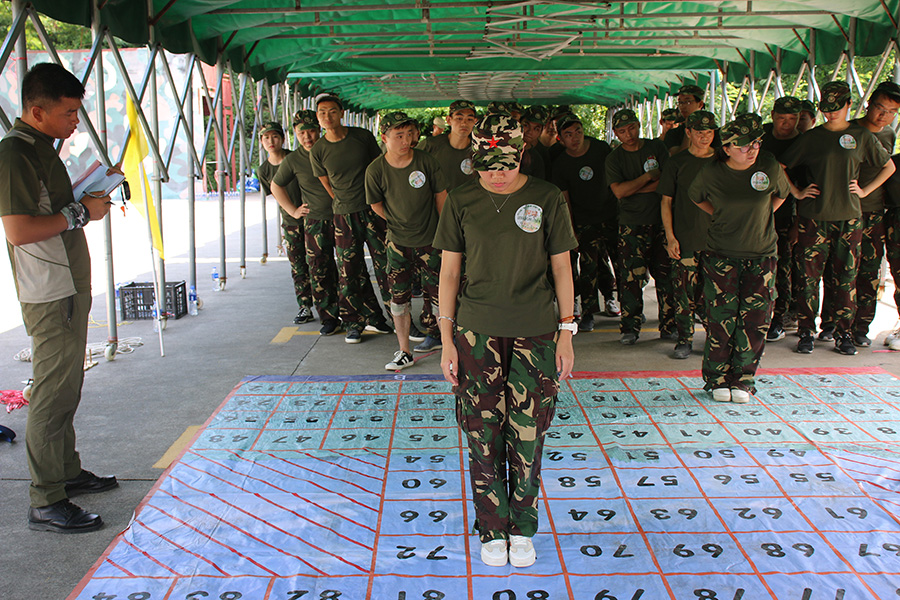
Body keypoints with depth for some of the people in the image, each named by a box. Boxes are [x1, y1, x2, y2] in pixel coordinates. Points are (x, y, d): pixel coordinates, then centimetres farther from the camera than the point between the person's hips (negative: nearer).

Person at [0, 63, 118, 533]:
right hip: (49, 297, -10)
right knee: (52, 396, -6)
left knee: (66, 389, 18)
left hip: (69, 289, 10)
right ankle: (46, 503, 1)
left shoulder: (41, 147, 15)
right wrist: (81, 211, -18)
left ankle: (69, 472, 31)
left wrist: (89, 198, 12)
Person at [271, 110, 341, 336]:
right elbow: (276, 186, 15)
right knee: (319, 271, -2)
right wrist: (292, 211, 8)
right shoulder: (293, 160, 0)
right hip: (315, 222, 0)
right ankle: (329, 318, 8)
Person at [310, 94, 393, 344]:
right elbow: (328, 186, 10)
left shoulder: (363, 136, -1)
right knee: (350, 272, 3)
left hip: (374, 210, 0)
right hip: (344, 215, 0)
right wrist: (347, 205, 10)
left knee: (385, 265, 0)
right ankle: (355, 322, 17)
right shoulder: (317, 151, -1)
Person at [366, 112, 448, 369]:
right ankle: (404, 352, 14)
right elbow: (376, 205, 3)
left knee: (438, 292, 6)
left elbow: (440, 195, 0)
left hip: (429, 239, 0)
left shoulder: (425, 160, -11)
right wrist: (398, 223, 7)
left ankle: (440, 334, 28)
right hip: (398, 242, 1)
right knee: (398, 297, 3)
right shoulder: (376, 170, -11)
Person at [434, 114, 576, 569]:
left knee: (528, 436, 4)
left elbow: (561, 268, 4)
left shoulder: (546, 199, -1)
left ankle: (523, 530, 23)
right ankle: (492, 531, 21)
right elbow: (449, 272, 4)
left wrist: (566, 333, 2)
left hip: (535, 333, 0)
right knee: (483, 435, 5)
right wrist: (446, 339, 2)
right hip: (477, 331, 1)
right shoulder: (461, 202, 1)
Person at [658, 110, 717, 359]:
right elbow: (666, 201, 4)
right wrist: (670, 237, -4)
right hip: (684, 240, -1)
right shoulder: (676, 162, 4)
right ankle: (684, 340, 10)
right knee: (683, 291, -1)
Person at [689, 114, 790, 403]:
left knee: (755, 319, -1)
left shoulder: (770, 168, -5)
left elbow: (781, 194, 16)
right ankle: (718, 379, 11)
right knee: (722, 317, -3)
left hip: (762, 255, 1)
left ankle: (742, 379, 13)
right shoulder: (711, 174, -7)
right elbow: (695, 197, 14)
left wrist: (760, 218, 9)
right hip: (721, 255, -1)